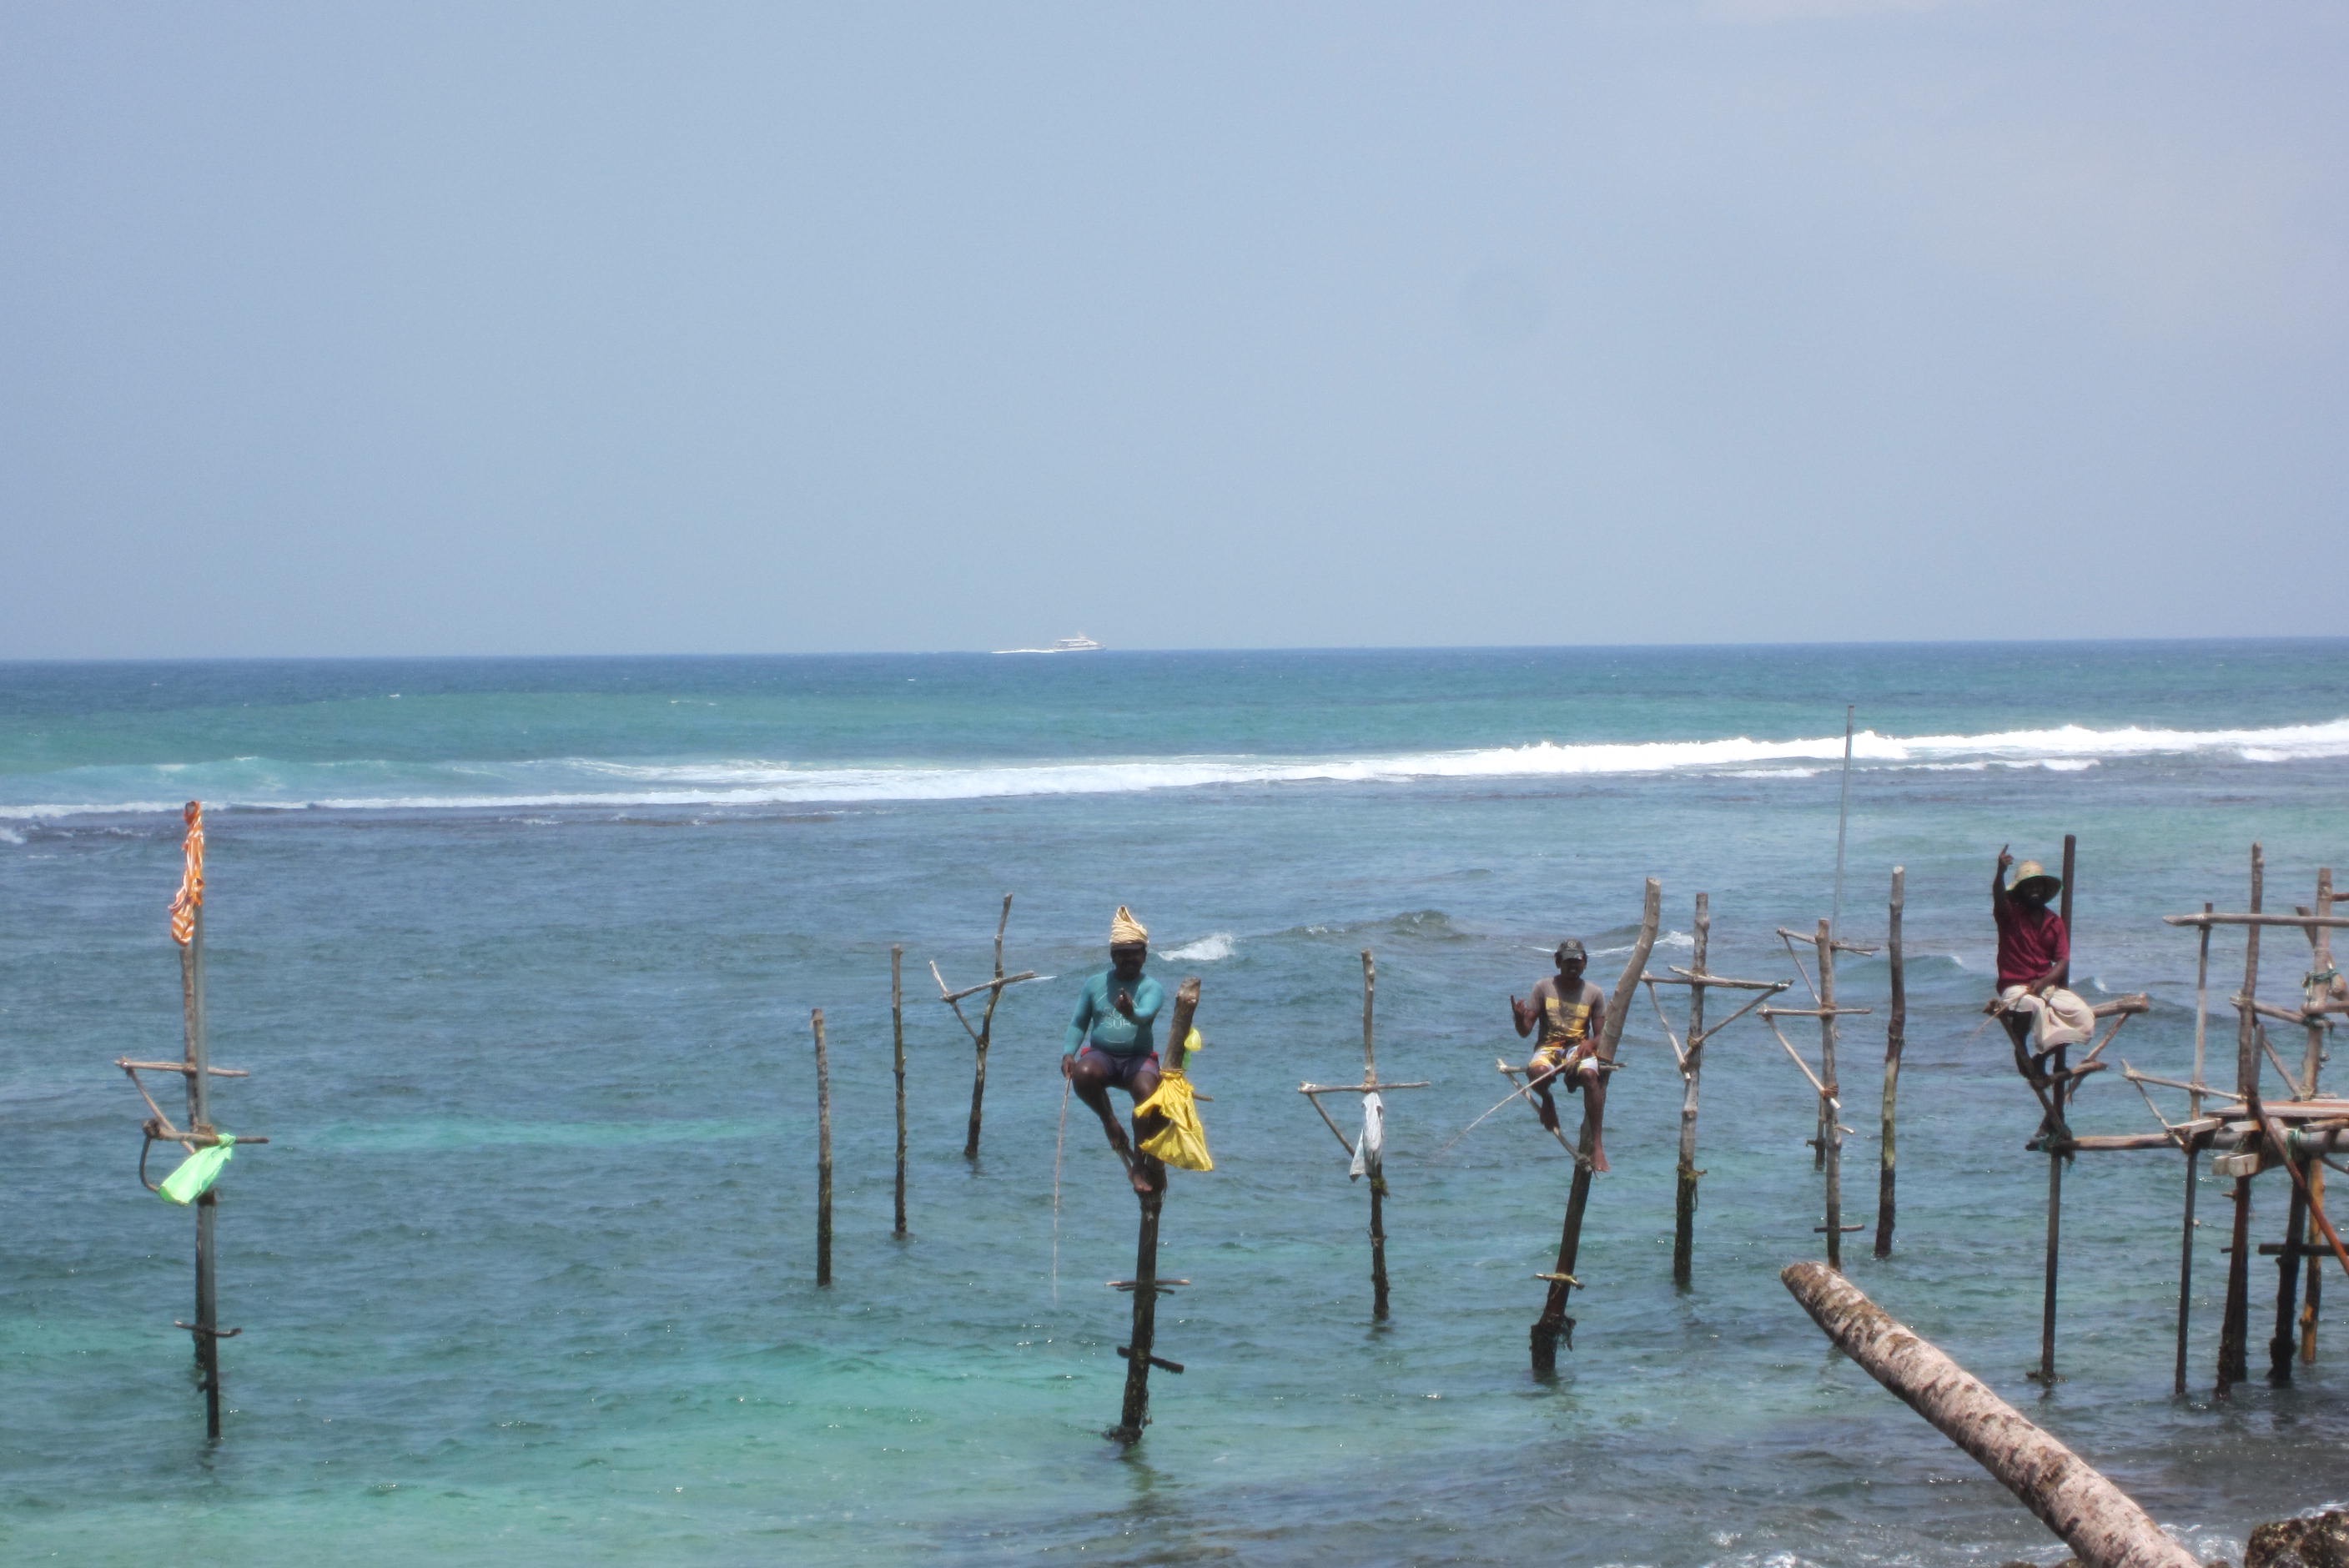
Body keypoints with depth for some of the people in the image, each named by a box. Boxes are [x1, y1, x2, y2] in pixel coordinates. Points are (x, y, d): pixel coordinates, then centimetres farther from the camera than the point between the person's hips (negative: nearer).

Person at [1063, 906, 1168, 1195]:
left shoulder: (1151, 988, 0)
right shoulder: (1095, 984, 8)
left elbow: (1147, 1014, -22)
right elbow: (1079, 1022, 11)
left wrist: (1131, 1013, -47)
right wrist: (1069, 1052, -8)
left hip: (1138, 1058, -1)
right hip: (1101, 1055, 1)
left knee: (1148, 1093, -33)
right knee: (1083, 1075, -35)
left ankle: (1140, 1166, -22)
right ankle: (1109, 1121, -6)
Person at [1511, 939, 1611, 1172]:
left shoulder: (1594, 993, 7)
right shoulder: (1544, 987, 6)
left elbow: (1601, 1035, 6)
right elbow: (1525, 1031, 2)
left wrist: (1590, 1043, -18)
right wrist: (1519, 1018, -22)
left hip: (1580, 1048, 0)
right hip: (1549, 1047, 0)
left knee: (1590, 1074, -36)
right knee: (1536, 1071, -38)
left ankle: (1596, 1142, -34)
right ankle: (1547, 1101, 1)